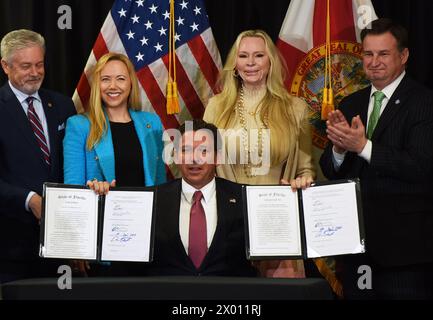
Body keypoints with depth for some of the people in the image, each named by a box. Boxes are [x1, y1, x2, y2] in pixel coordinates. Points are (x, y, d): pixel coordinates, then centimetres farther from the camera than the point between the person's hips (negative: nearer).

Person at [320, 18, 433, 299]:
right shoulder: (351, 105, 11)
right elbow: (330, 171, 9)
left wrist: (363, 146, -24)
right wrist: (339, 148, -14)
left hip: (402, 242, -6)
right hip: (355, 235, 6)